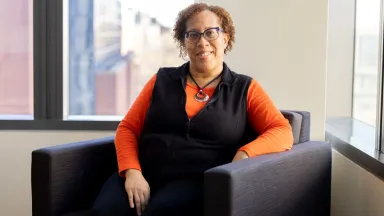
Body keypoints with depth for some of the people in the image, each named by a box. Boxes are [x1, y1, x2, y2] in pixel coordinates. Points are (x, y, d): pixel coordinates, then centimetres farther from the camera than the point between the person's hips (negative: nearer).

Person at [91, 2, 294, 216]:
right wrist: (132, 172, -6)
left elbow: (283, 132, 2)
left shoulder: (245, 89, 11)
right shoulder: (162, 80, 17)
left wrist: (244, 154, -18)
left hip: (198, 182, -2)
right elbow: (128, 128, 13)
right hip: (145, 175, 3)